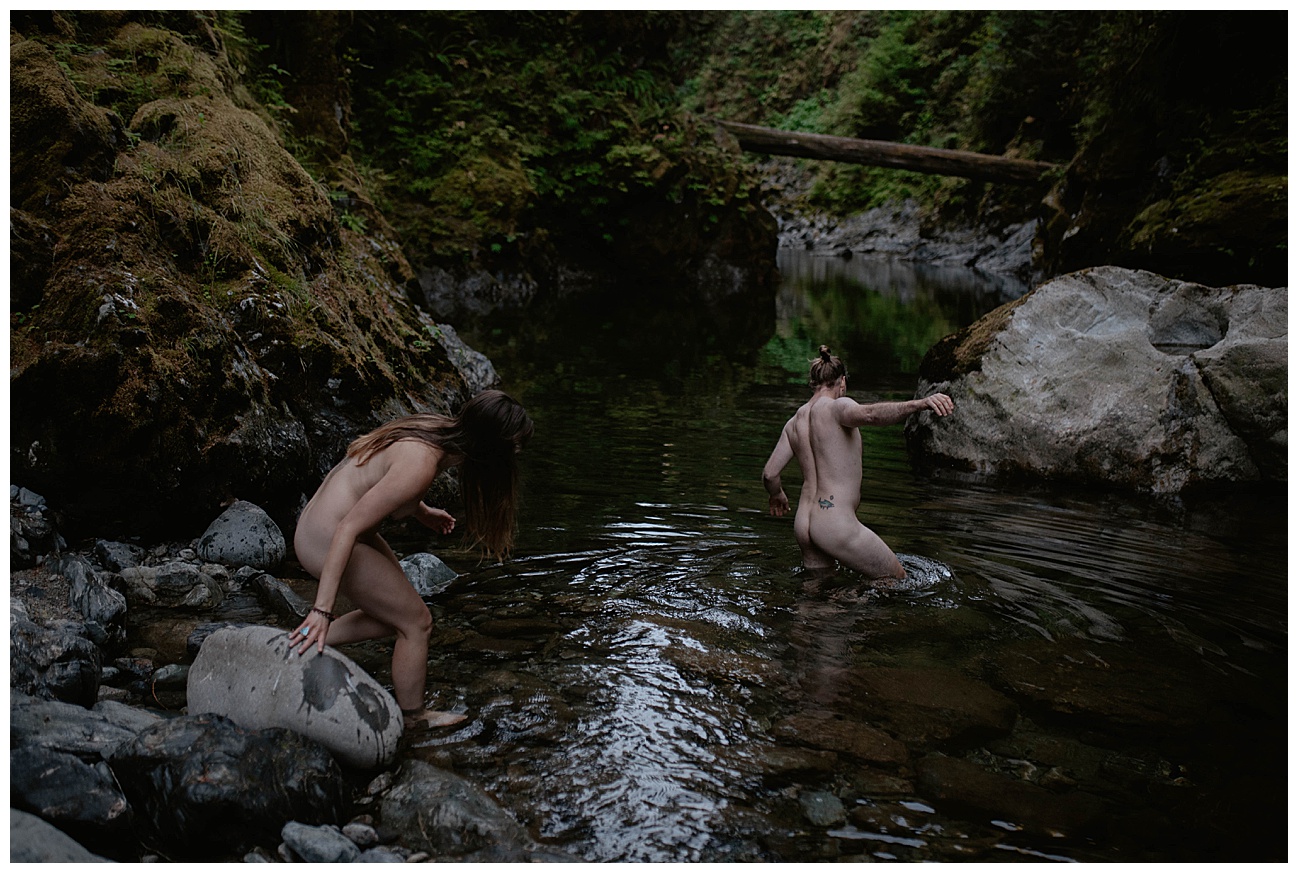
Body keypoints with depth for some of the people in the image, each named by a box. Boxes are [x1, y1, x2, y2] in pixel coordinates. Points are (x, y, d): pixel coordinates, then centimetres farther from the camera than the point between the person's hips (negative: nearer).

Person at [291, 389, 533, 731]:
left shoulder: (434, 429, -3)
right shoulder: (421, 465, -29)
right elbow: (348, 529, -30)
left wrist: (423, 513, 17)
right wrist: (322, 609, -30)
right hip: (327, 542, -9)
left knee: (395, 612, 20)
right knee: (416, 622, 3)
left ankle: (302, 644, 18)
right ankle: (414, 720, 19)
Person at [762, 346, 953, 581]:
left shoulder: (794, 422, 11)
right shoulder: (837, 407, -9)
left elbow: (769, 474, 10)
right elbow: (868, 414, -33)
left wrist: (777, 496, 32)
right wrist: (920, 403, -45)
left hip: (802, 525, 7)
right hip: (836, 525, -7)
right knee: (897, 579, 8)